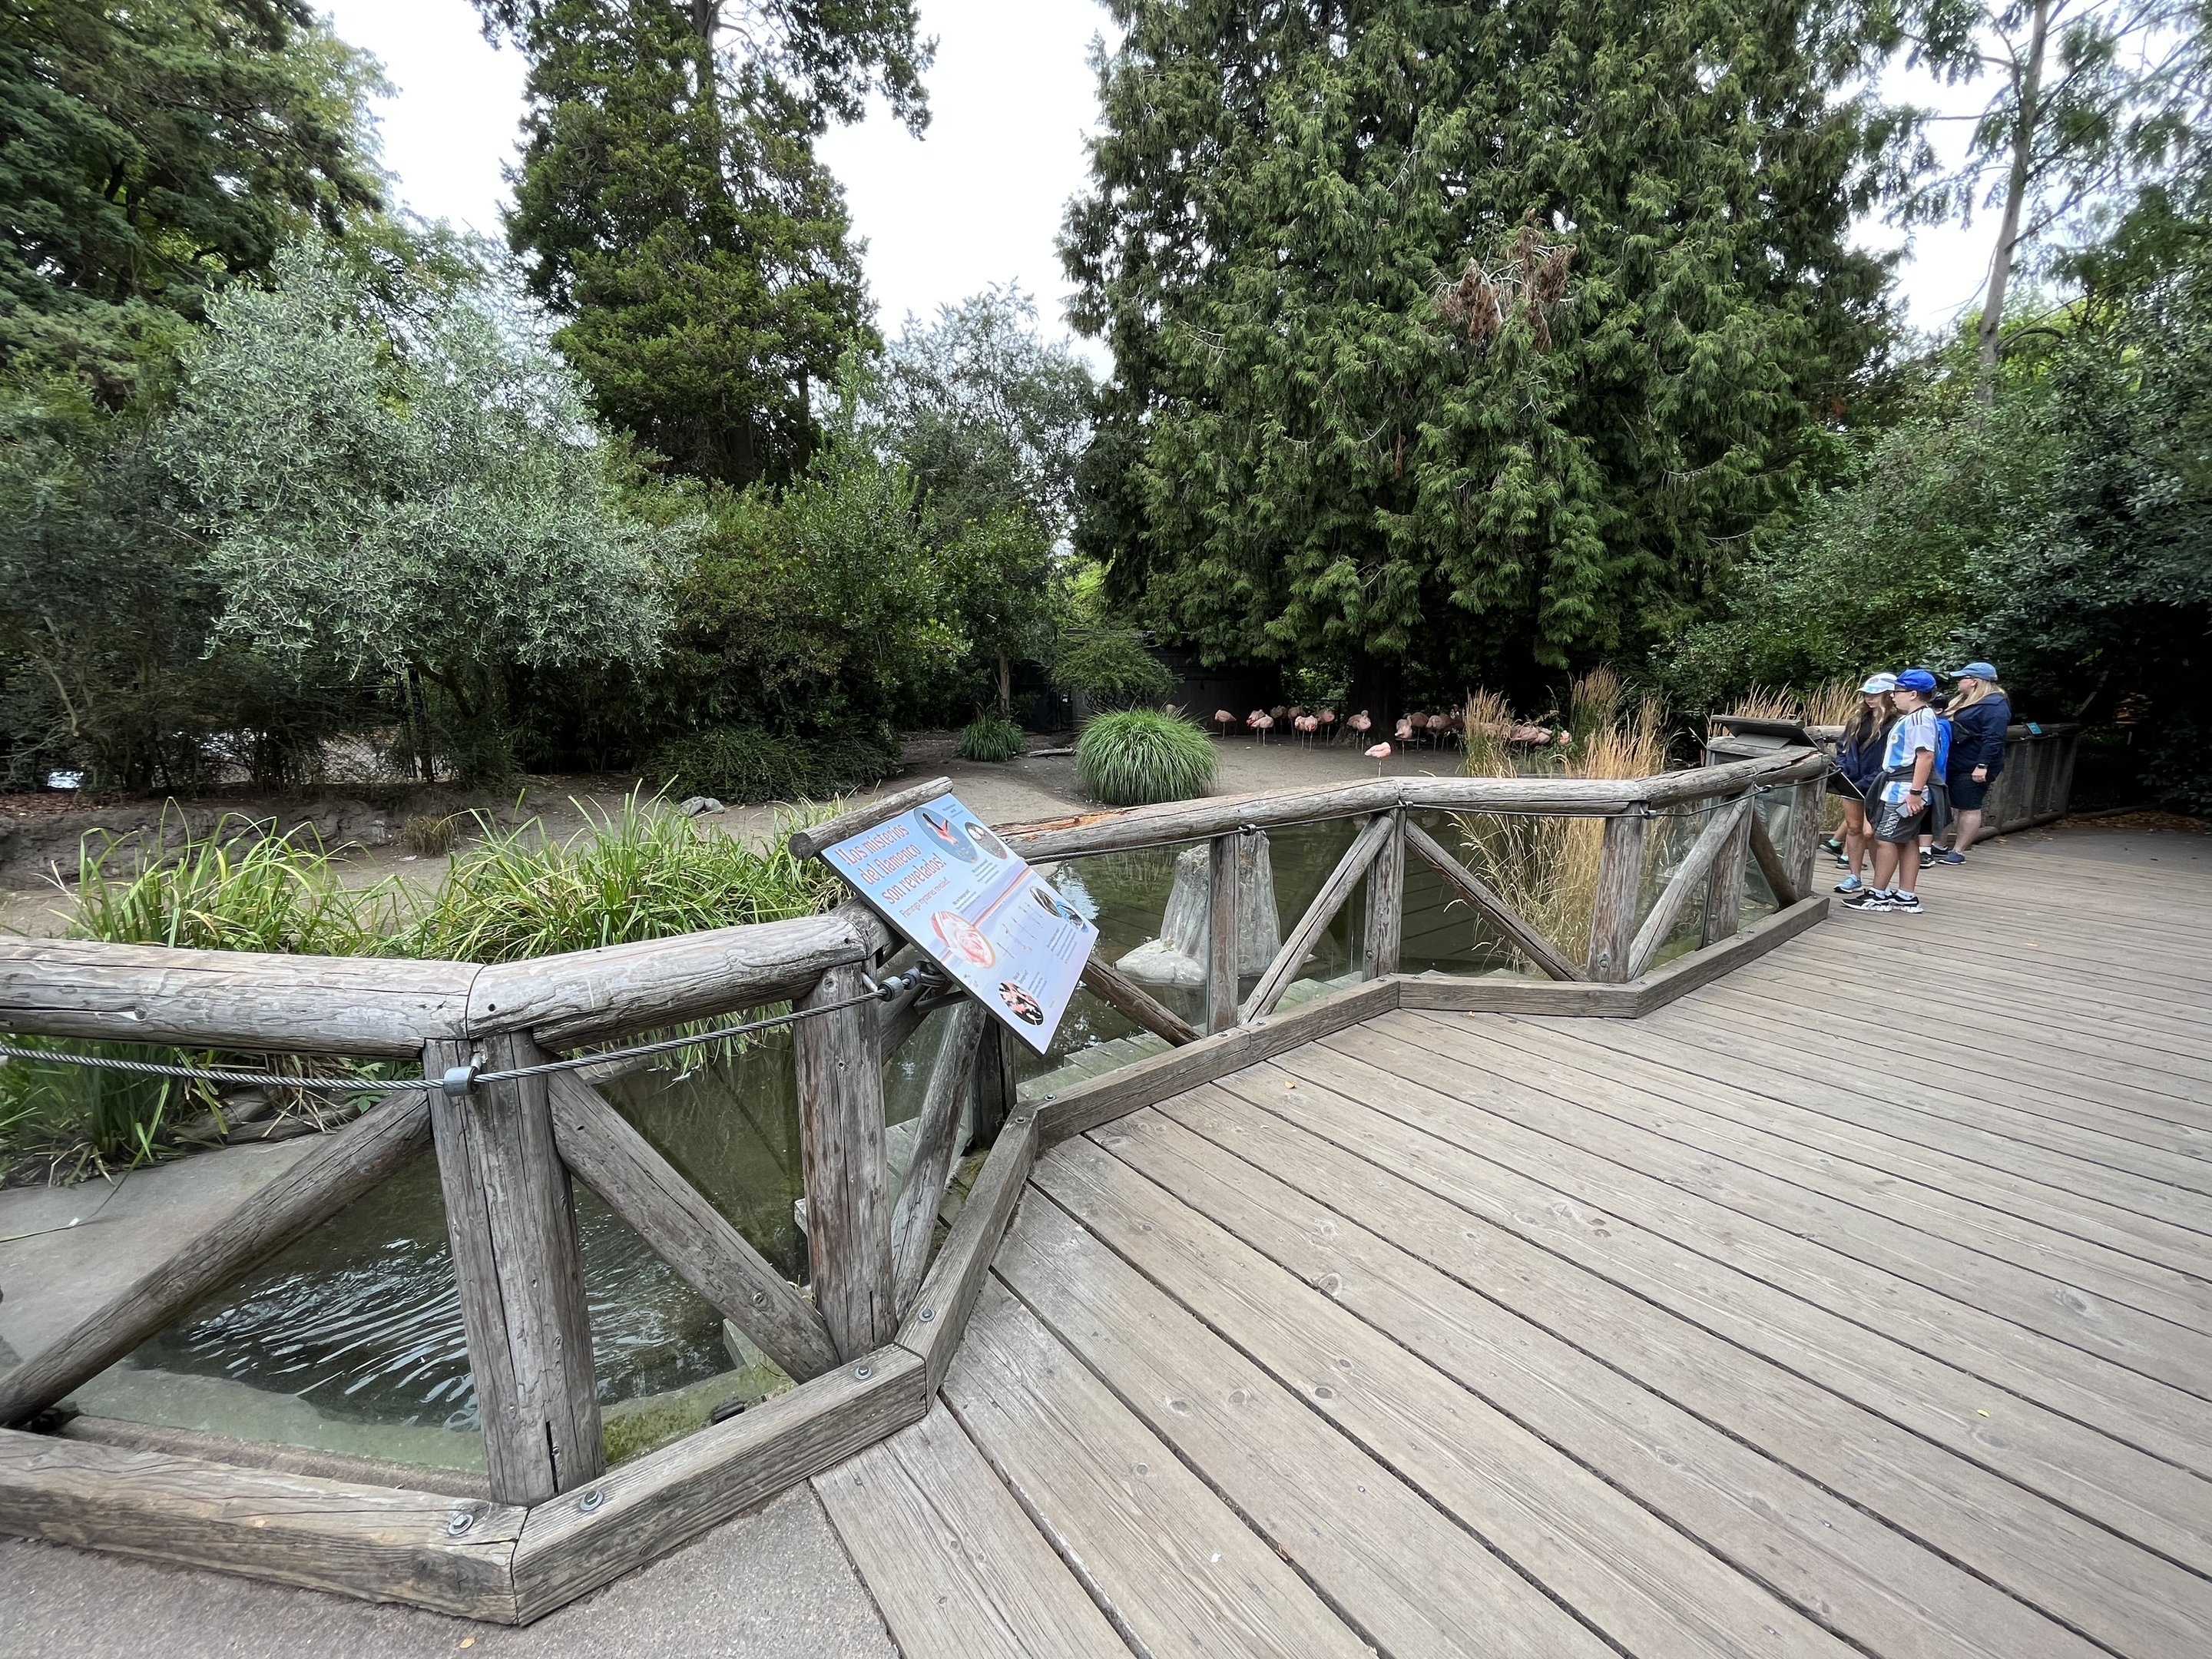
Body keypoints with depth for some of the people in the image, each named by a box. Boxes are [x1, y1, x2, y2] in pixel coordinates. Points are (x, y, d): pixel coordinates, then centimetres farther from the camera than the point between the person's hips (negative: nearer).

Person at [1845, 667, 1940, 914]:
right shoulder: (1910, 717, 16)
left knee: (1885, 839, -7)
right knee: (1908, 841, 11)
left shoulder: (1920, 717, -14)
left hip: (1905, 789, -10)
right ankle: (1907, 896, 16)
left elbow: (1926, 756, -21)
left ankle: (1878, 895, -1)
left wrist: (1915, 792, -24)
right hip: (1898, 786, 10)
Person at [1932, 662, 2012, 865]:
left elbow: (1993, 739, -22)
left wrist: (1982, 766, -26)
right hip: (1953, 764, 10)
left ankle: (1958, 851, 1)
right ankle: (1940, 846, 20)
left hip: (1973, 769, -10)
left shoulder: (1994, 705, -14)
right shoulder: (1963, 700, 16)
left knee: (1969, 809, -2)